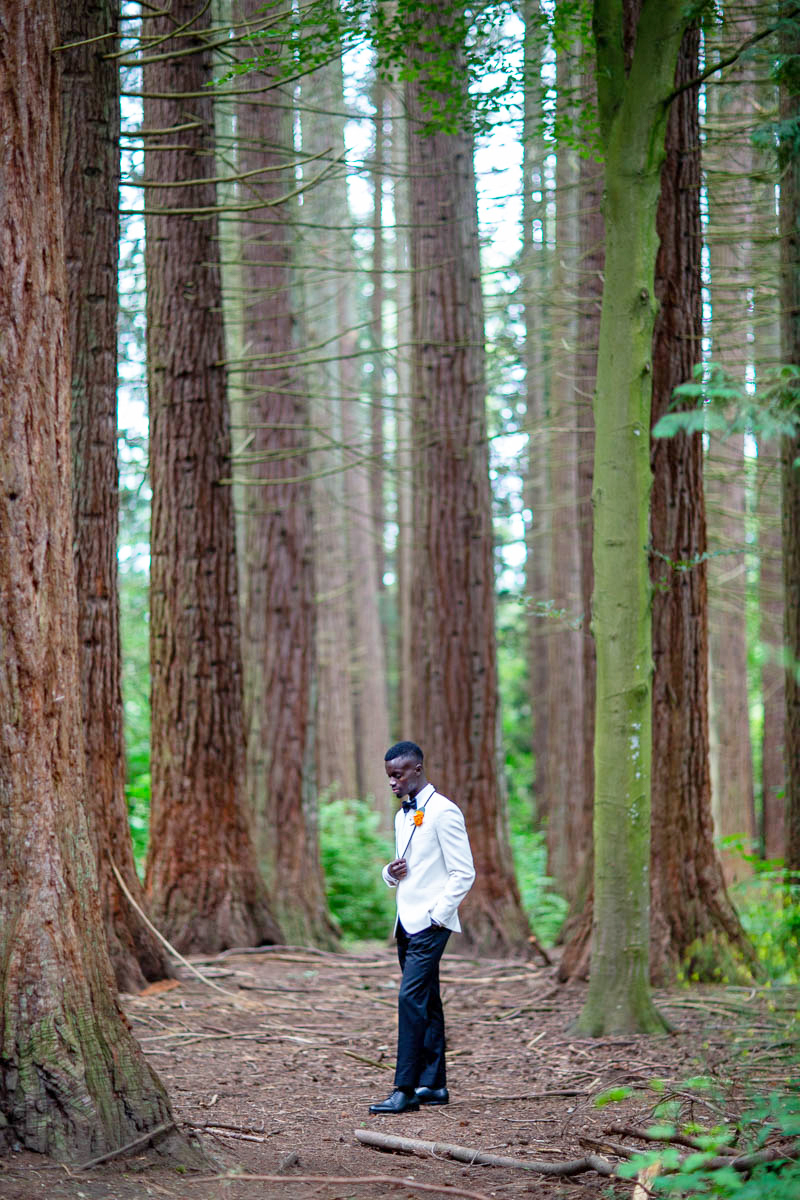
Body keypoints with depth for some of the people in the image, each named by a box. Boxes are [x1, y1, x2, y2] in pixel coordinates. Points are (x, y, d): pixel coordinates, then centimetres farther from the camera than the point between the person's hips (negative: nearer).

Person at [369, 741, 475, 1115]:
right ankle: (433, 1085, 15)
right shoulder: (403, 815, 17)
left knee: (411, 998, -15)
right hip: (407, 923, 9)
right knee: (426, 1002, 11)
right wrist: (391, 872, 3)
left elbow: (463, 873, -13)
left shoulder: (443, 812, -10)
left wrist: (437, 916, -17)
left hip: (430, 923, -9)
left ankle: (406, 1090, -17)